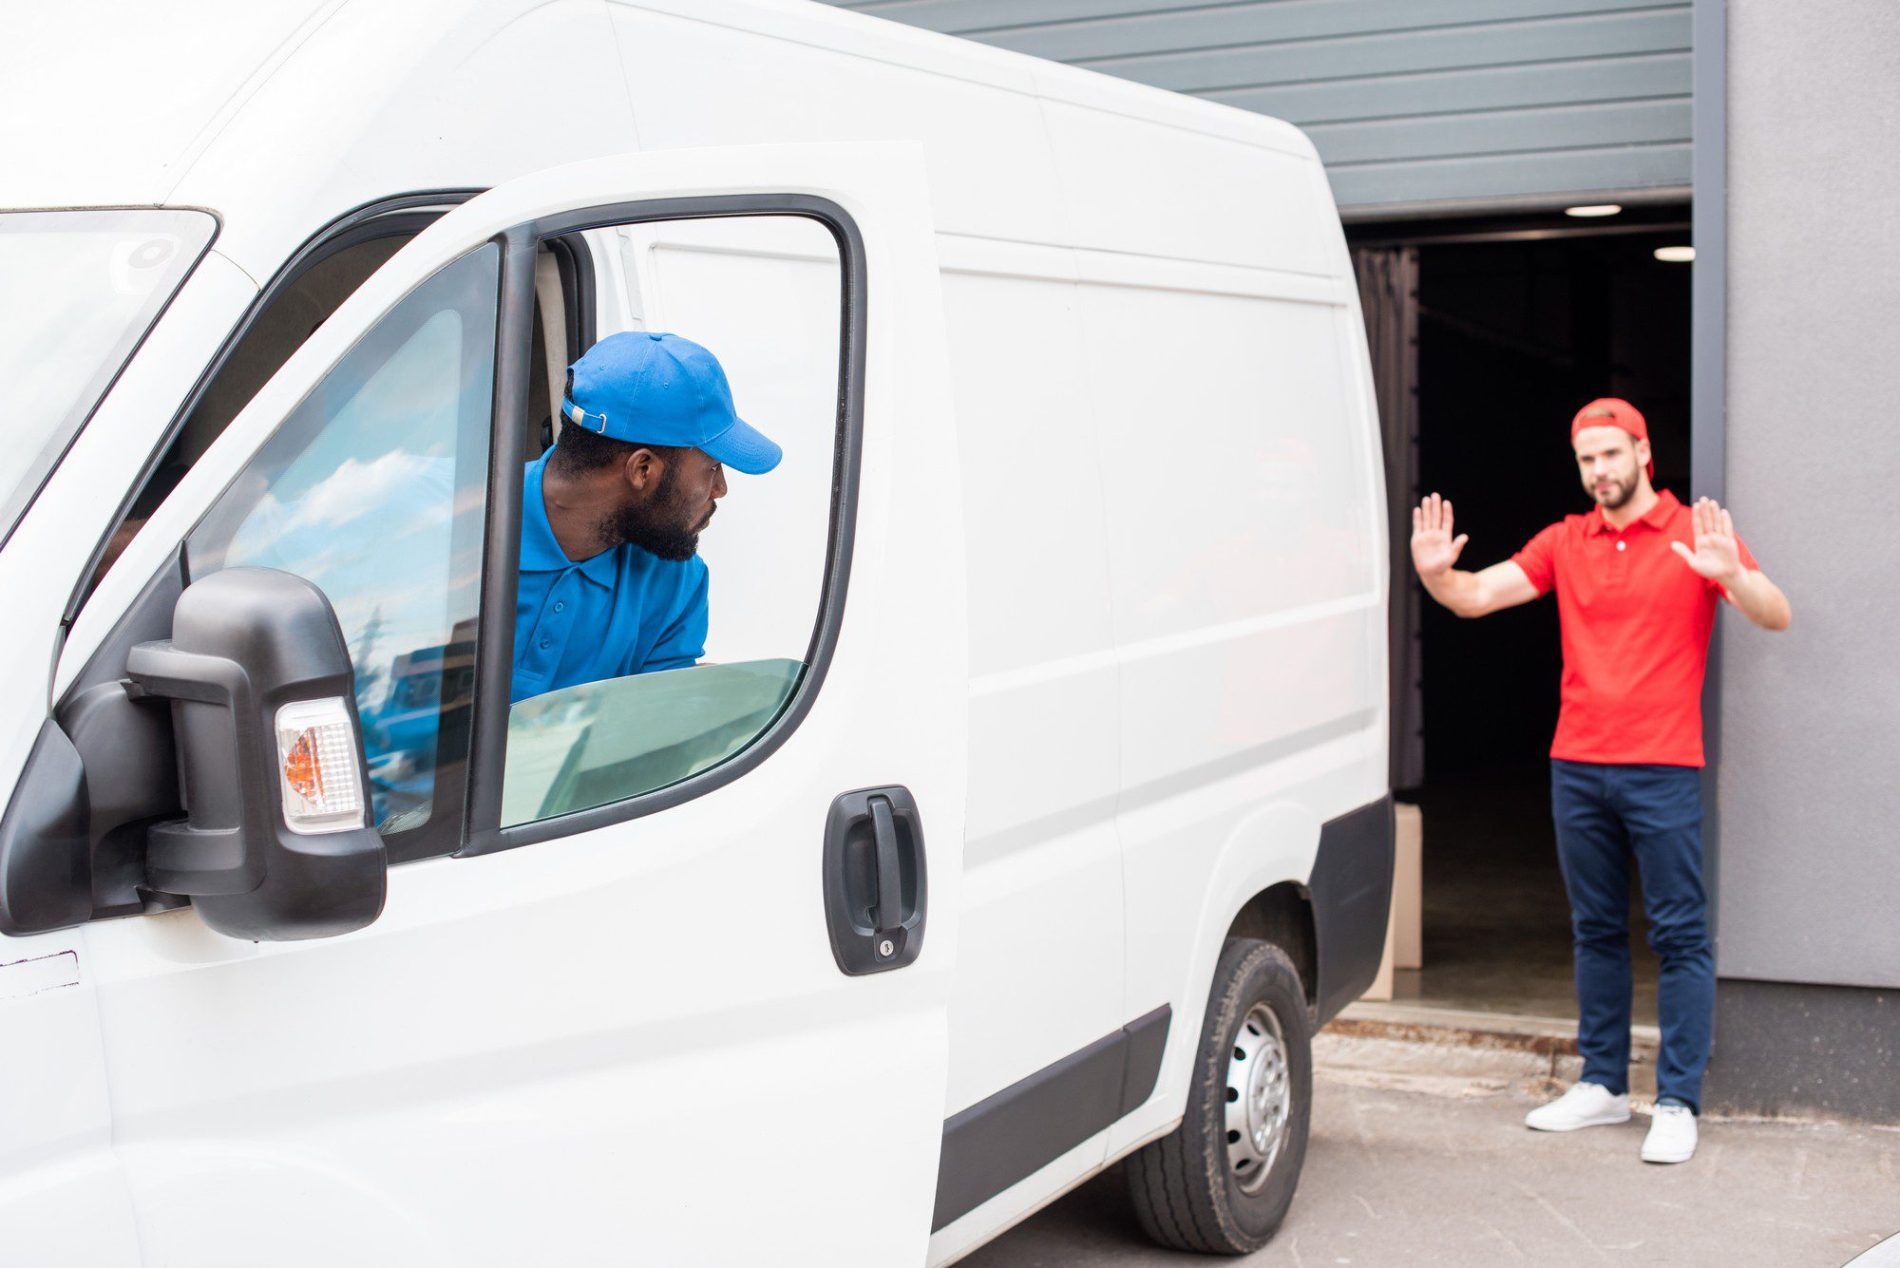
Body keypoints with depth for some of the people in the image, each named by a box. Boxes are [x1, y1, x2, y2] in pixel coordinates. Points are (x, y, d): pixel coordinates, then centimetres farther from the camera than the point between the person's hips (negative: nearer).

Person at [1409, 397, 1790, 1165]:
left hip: (1663, 768, -4)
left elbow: (1776, 617, -10)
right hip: (1577, 764, 5)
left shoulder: (1695, 534, -1)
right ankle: (1602, 1084, 22)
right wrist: (1436, 574, -16)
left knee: (1679, 935, -2)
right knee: (1596, 930, 12)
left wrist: (1731, 575, -30)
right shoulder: (1565, 542, 11)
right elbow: (1478, 597, 5)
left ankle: (1677, 1104, 1)